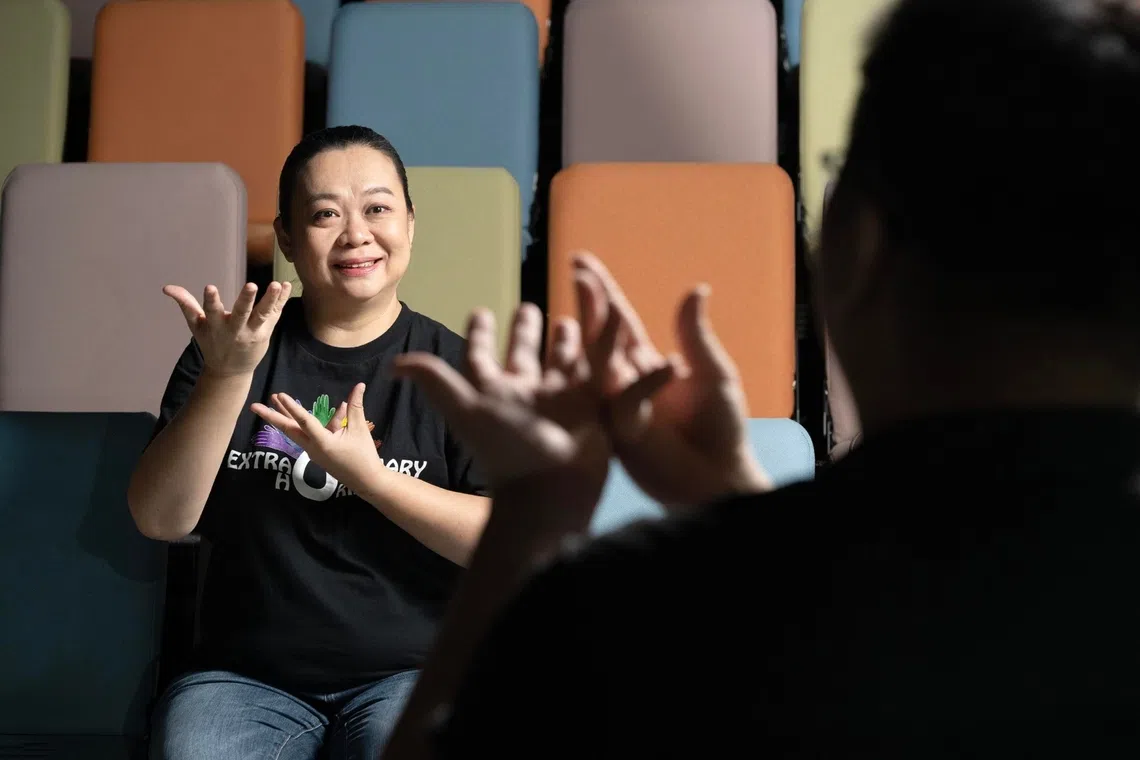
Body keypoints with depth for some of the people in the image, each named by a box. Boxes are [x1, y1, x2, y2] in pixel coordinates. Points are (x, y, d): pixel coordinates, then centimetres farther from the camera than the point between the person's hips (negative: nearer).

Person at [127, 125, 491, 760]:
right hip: (246, 679, 2)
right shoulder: (230, 349, 6)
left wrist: (367, 473, -17)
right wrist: (227, 375, -18)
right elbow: (162, 519, -5)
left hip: (410, 673, -1)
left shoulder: (459, 367, 0)